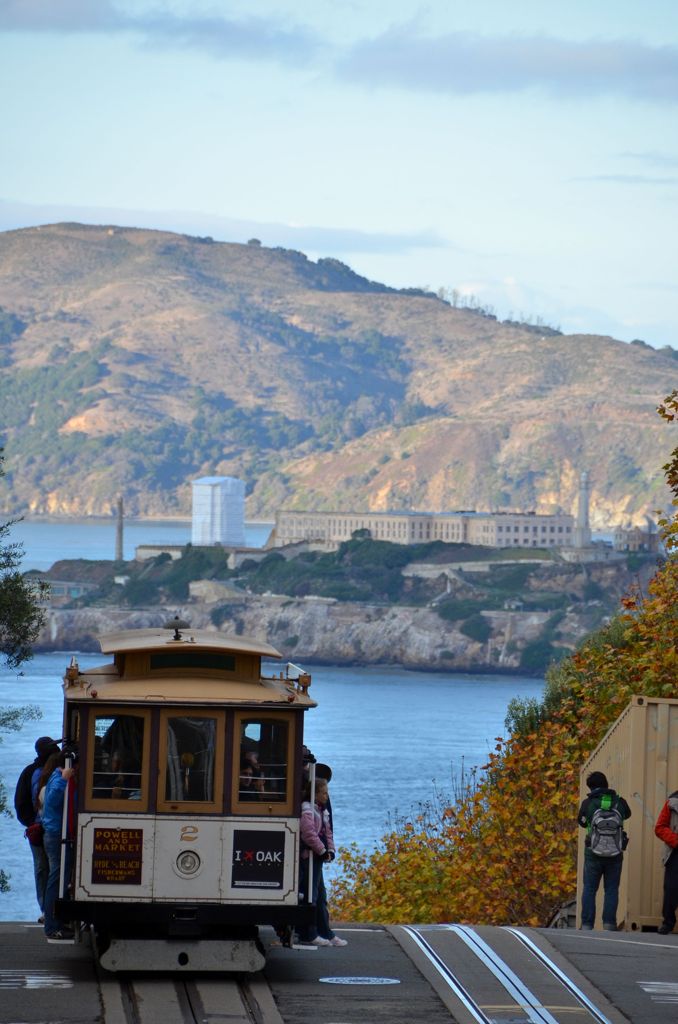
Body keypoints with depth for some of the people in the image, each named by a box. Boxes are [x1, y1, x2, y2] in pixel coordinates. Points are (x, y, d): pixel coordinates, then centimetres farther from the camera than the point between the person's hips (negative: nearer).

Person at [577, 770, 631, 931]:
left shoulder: (587, 803, -3)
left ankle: (587, 924, 2)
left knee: (589, 889, 7)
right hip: (615, 854, 1)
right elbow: (627, 814, 23)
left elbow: (582, 821, 14)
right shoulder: (619, 802, 0)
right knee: (611, 889, 6)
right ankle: (609, 923, -4)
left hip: (593, 853, -1)